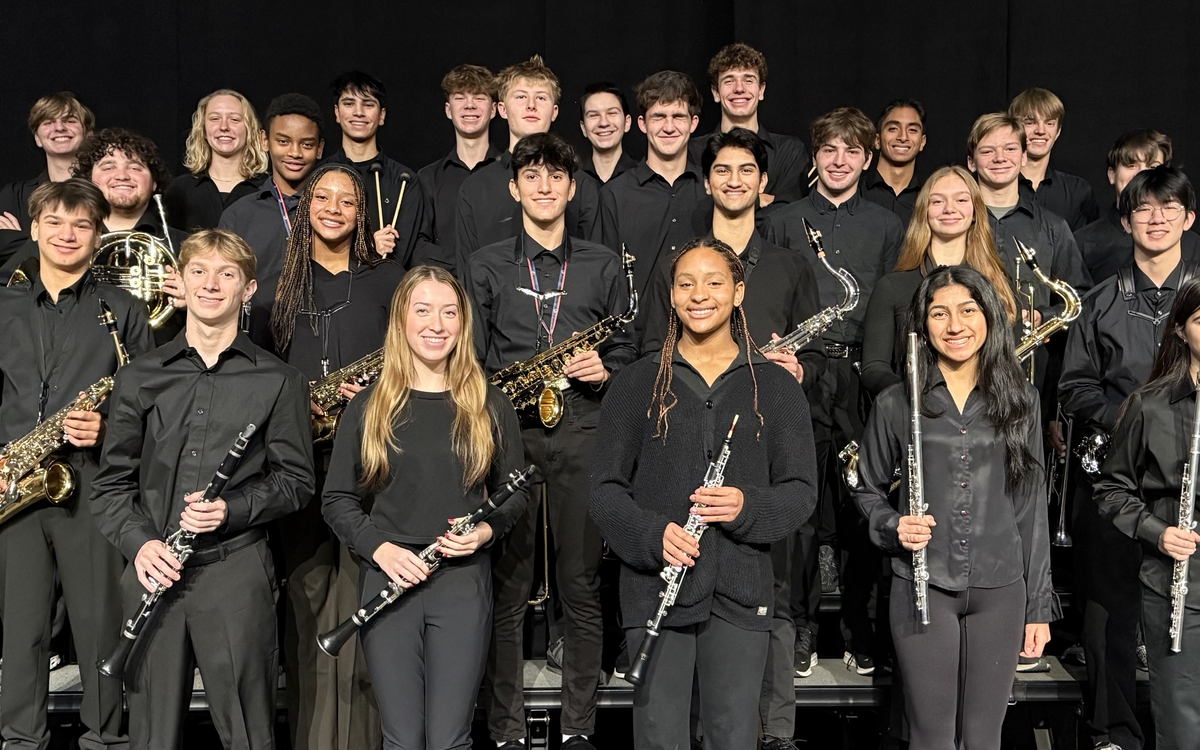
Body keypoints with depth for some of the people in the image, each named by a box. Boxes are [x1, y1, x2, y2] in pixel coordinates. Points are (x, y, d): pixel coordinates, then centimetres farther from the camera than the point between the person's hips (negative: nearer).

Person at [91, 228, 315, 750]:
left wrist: (232, 509, -12)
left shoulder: (278, 381, 5)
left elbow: (295, 480, 5)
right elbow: (112, 481, 11)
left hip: (236, 573, -2)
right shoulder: (139, 377, 11)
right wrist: (138, 542, -7)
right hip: (153, 572, 2)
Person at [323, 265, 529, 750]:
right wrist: (378, 548, -11)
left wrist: (488, 529, -8)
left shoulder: (488, 406, 5)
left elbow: (515, 493, 12)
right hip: (388, 579, 0)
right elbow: (337, 499, 6)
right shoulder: (369, 406, 4)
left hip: (464, 583, 0)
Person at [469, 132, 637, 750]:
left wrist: (605, 370, -6)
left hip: (583, 433, 1)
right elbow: (471, 361, 7)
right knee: (505, 589, 1)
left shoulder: (602, 264, 13)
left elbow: (625, 350, 14)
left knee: (582, 587, 3)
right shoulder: (486, 265, 10)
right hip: (507, 434, 0)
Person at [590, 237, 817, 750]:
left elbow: (801, 491, 5)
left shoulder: (775, 386, 8)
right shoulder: (638, 383, 6)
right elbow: (605, 487, 3)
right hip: (655, 587, 0)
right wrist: (651, 534, -16)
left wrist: (748, 507, -16)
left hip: (741, 592, 1)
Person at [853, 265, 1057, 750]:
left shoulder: (1019, 401, 5)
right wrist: (894, 527, -10)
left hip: (1000, 589, 2)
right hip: (922, 587, -1)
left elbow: (1032, 506, 8)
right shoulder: (896, 403, 0)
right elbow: (868, 489, 11)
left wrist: (1039, 604, 7)